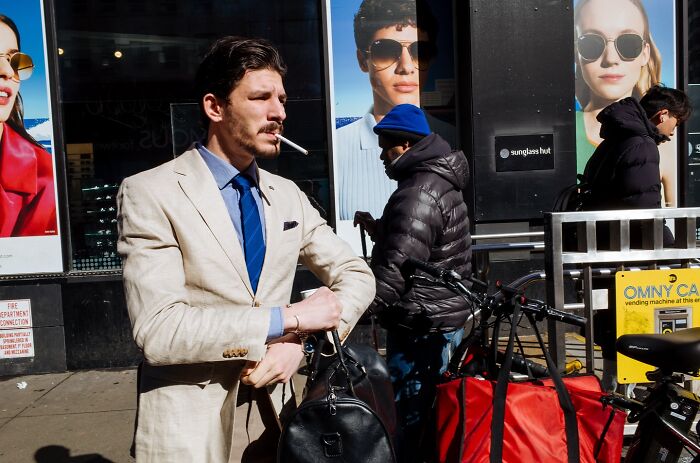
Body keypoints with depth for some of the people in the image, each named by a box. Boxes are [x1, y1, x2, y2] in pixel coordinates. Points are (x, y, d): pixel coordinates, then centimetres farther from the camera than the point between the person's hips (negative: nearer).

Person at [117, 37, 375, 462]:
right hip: (191, 425, -4)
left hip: (272, 415, 5)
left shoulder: (289, 196, 3)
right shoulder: (151, 193, -13)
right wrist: (290, 318, -20)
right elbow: (158, 330, -21)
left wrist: (301, 341, -12)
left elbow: (357, 276, 5)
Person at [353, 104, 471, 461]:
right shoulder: (440, 181, 14)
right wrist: (377, 228, 10)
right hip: (444, 317, 10)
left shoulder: (418, 194, -19)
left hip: (419, 327, -10)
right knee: (430, 414, 21)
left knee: (410, 418, 0)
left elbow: (396, 268, -25)